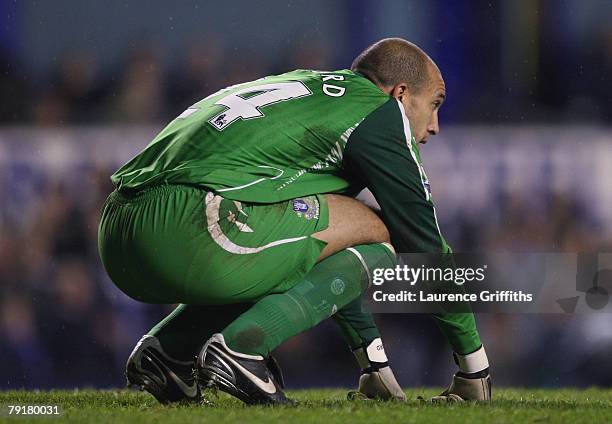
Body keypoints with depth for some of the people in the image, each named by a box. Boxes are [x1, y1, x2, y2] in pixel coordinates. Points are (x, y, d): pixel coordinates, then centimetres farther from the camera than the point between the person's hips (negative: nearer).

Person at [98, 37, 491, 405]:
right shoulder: (379, 111, 8)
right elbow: (427, 250, 9)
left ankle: (166, 348, 13)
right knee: (379, 237, 5)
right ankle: (237, 346, -10)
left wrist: (376, 367, 44)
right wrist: (475, 367, 19)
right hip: (193, 231, -9)